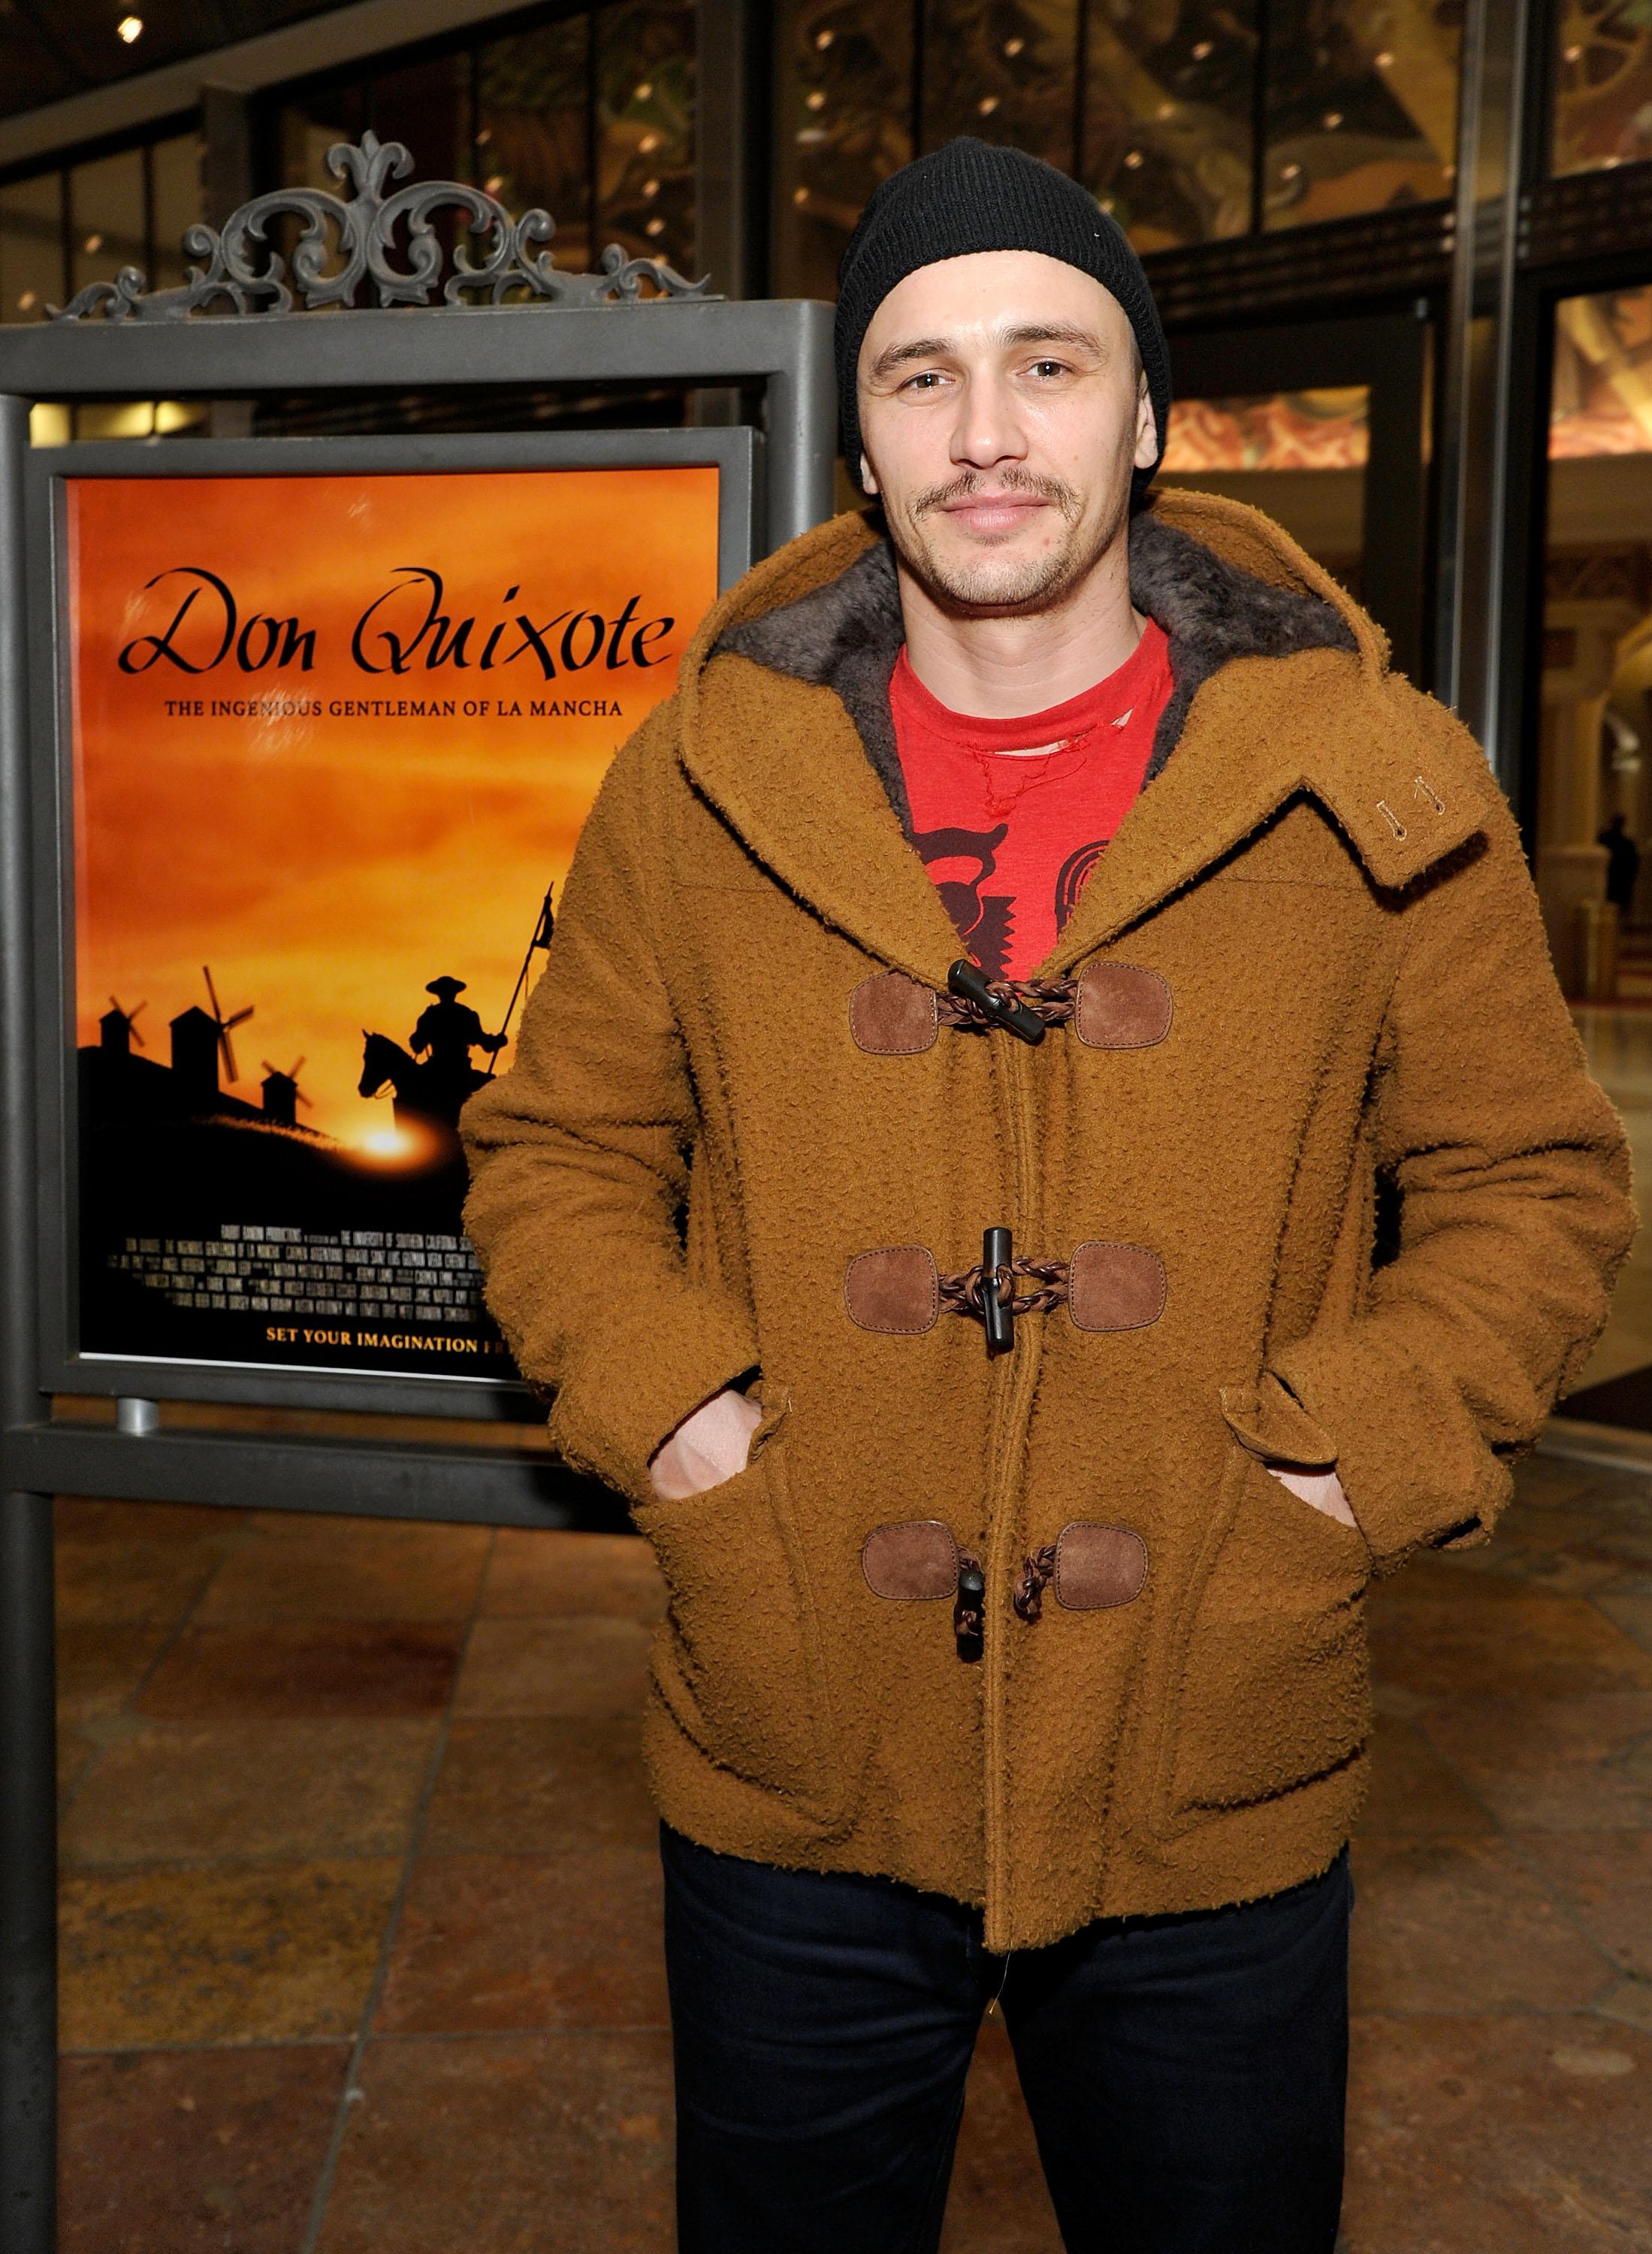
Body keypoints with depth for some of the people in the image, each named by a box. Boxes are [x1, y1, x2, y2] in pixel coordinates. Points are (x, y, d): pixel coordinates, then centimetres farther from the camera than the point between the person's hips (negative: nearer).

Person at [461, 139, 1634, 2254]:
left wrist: (1358, 1459, -10)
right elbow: (560, 1150, 7)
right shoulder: (701, 784, -2)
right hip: (789, 1794, 1)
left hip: (1217, 1820, 0)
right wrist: (675, 1415, -8)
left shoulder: (1370, 789, -5)